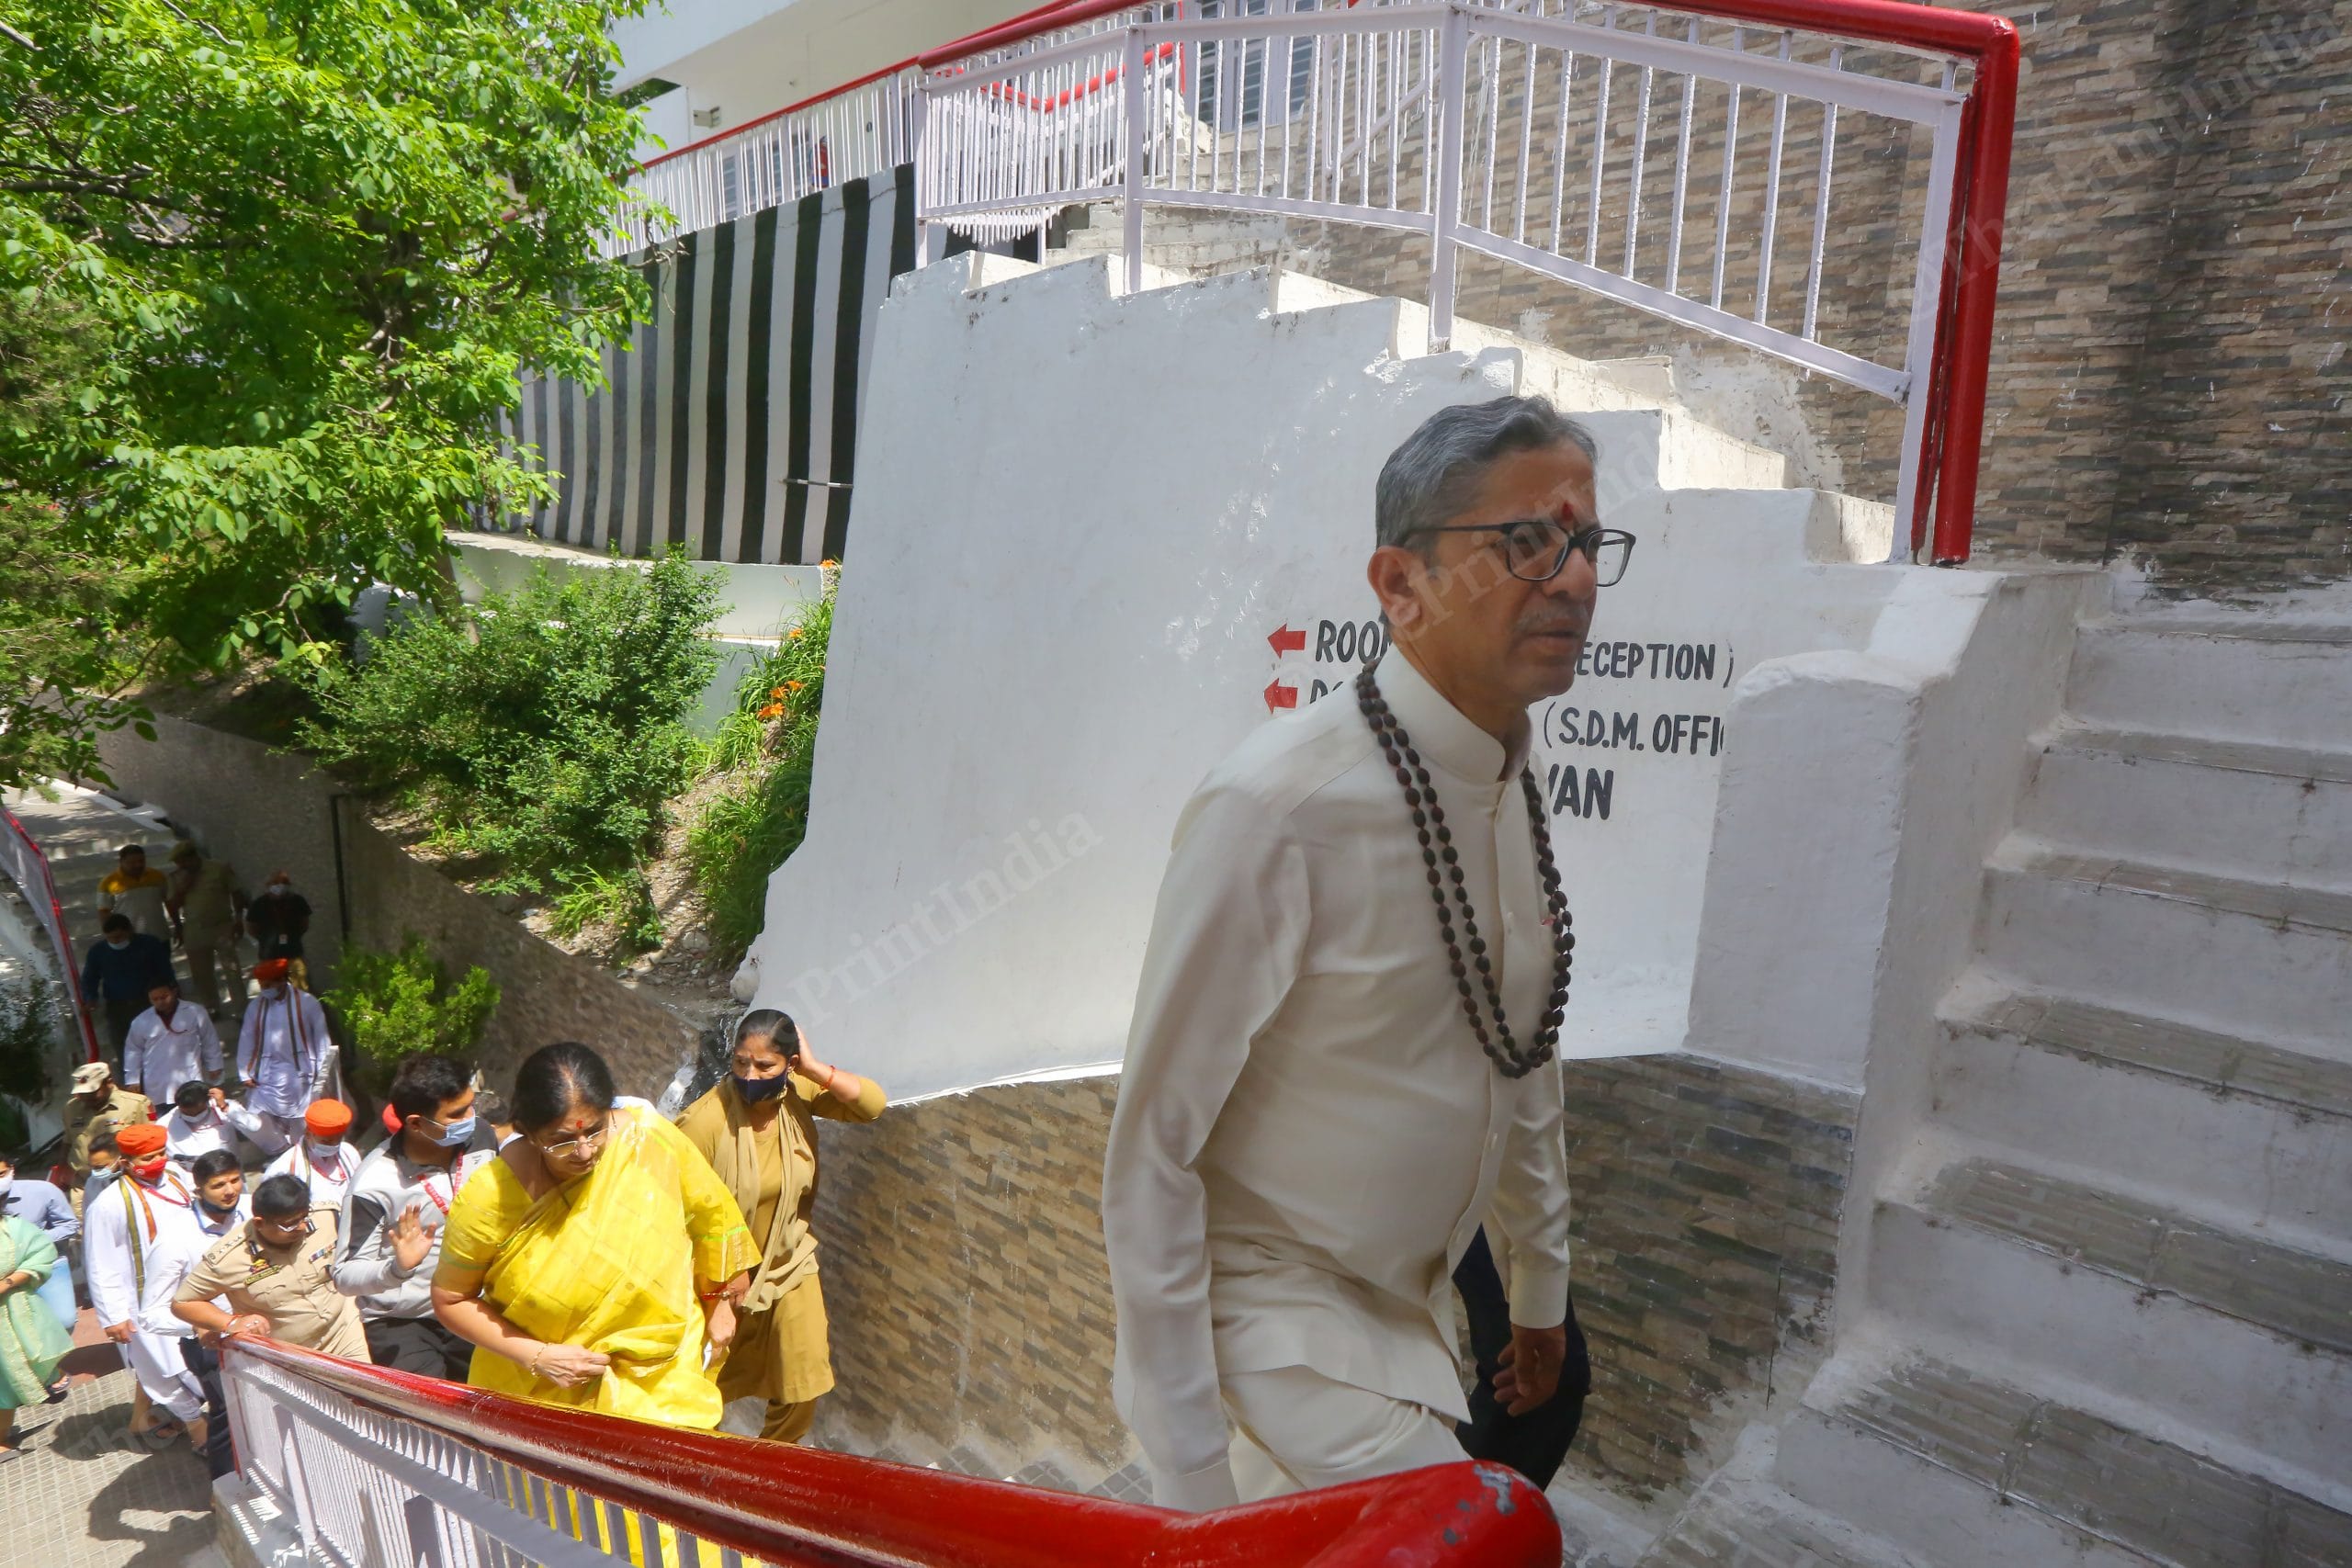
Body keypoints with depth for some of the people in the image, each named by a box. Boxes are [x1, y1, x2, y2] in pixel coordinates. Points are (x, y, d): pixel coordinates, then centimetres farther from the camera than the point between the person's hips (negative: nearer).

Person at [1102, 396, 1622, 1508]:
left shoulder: (1515, 791, -1)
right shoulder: (1276, 808, -27)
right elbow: (1151, 1153, -21)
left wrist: (1541, 1288, 22)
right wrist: (1189, 1467, -15)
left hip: (1410, 1305, 7)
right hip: (1274, 1311, -7)